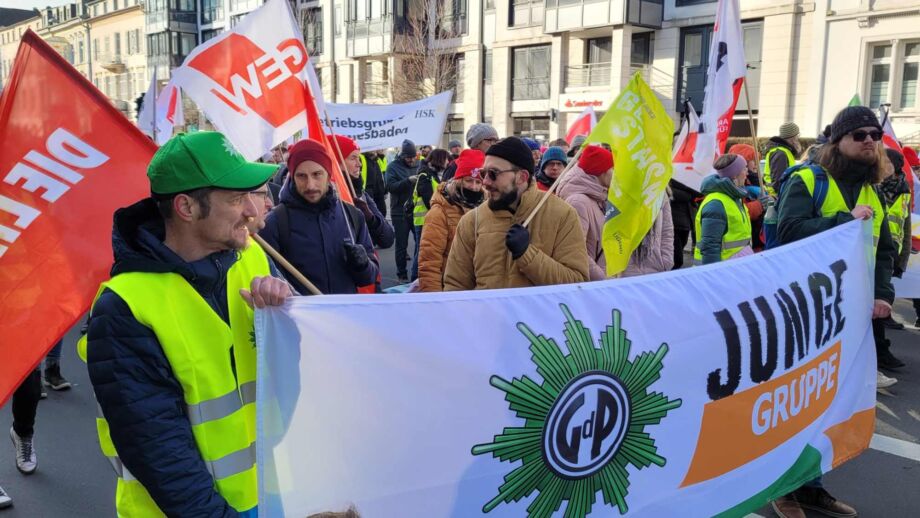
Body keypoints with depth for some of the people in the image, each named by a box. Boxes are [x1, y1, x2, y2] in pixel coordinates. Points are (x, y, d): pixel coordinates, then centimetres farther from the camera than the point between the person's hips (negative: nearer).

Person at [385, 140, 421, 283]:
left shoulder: (420, 164, 7)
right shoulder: (393, 167, -3)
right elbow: (390, 186, -15)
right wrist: (408, 181, -24)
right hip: (400, 212, -3)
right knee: (402, 244, 6)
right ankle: (402, 274, 15)